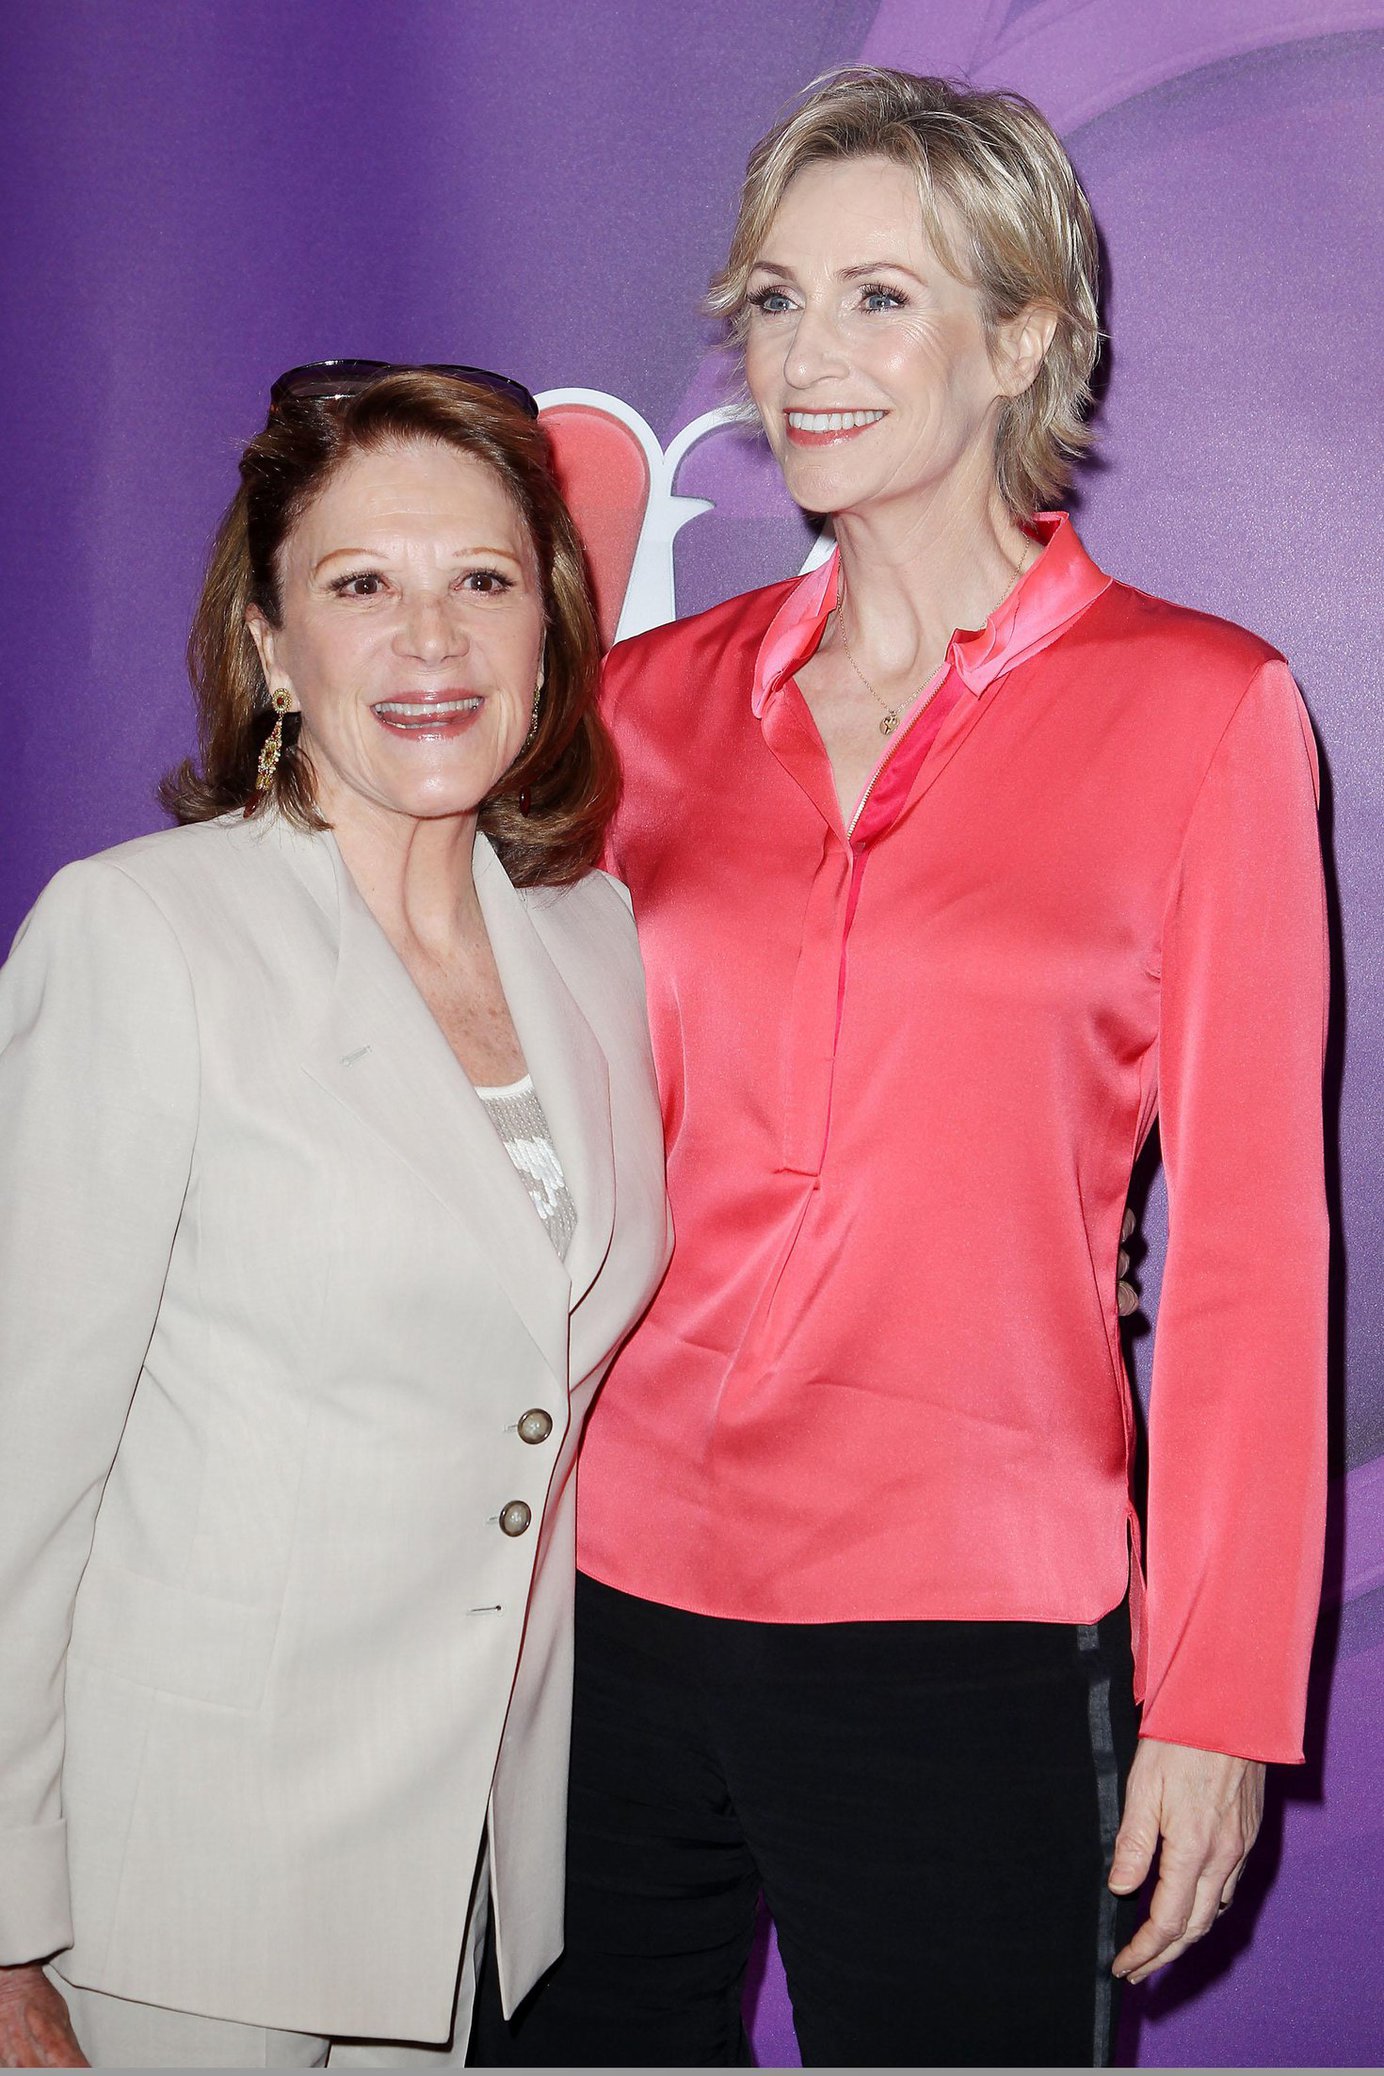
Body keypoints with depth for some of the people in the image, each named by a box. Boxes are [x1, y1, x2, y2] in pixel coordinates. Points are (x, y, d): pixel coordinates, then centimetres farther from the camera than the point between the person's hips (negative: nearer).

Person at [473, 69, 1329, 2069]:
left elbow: (1251, 1239, -4)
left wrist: (1221, 1696, -5)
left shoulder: (1202, 707, -4)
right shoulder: (659, 696, 6)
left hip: (966, 1622, -3)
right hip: (613, 1596, 4)